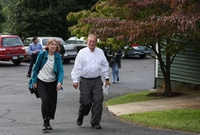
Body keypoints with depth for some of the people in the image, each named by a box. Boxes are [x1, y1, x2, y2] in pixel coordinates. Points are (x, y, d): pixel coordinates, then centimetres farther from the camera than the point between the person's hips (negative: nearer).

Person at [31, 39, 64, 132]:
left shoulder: (58, 57, -5)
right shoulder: (42, 54, -8)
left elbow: (60, 70, -8)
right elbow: (36, 68, 0)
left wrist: (60, 82, -24)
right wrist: (34, 81, -2)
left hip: (52, 83, 2)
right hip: (41, 82, -2)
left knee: (52, 102, 2)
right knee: (45, 100, -18)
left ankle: (48, 122, 21)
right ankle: (45, 123, -8)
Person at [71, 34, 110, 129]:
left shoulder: (100, 52, 7)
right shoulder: (82, 52, -1)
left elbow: (105, 65, 16)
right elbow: (77, 67, -2)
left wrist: (106, 78, 14)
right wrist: (75, 80, -7)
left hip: (97, 80, 2)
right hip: (85, 81, -2)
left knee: (98, 101, -4)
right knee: (85, 102, -2)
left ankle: (95, 123, 3)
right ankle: (81, 116, 29)